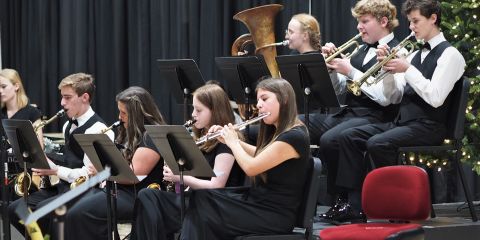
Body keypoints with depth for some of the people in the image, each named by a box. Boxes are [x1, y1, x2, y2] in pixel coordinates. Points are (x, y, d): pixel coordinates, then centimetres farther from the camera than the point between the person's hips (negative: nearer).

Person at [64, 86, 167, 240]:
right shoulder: (130, 132, 19)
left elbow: (133, 175, -17)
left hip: (136, 196, -9)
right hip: (115, 187, 9)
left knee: (79, 214, -25)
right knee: (73, 213, -13)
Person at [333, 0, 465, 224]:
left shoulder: (449, 54, -6)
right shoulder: (415, 55, 18)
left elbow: (435, 98, -18)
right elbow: (394, 97, 17)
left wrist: (407, 69, -15)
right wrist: (389, 68, 1)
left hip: (428, 127, -8)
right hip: (402, 122, 8)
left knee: (377, 144, -31)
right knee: (349, 137, -7)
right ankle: (355, 204, -11)